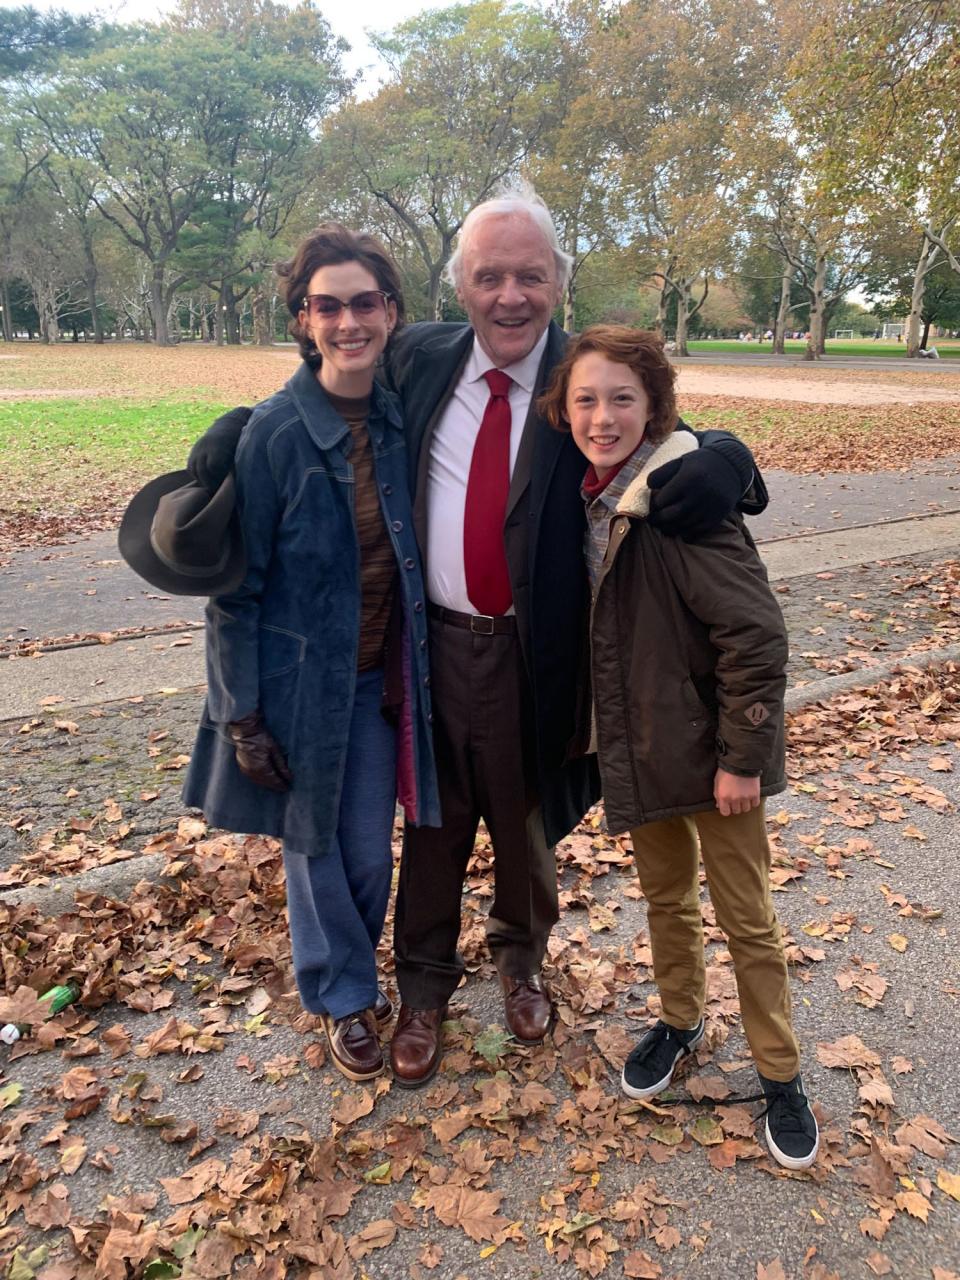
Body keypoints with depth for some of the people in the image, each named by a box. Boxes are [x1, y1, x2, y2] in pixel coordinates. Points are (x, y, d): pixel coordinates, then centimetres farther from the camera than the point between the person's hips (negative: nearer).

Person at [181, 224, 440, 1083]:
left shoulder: (402, 421, -3)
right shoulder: (273, 432, -15)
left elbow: (417, 553, 6)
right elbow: (236, 586, -11)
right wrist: (242, 715, -10)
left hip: (380, 679, 3)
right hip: (301, 681, -3)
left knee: (370, 857, 12)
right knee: (314, 847, 14)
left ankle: (351, 975, 45)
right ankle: (345, 995, 40)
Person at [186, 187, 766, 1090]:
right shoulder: (418, 361, -2)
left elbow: (672, 454, -9)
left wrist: (722, 460, -34)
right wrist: (238, 427, -7)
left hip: (533, 654, -1)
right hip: (435, 644, 1)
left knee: (527, 821, 20)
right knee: (433, 821, 17)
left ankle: (520, 957, 51)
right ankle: (424, 983, 42)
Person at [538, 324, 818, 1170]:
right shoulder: (594, 498, 1)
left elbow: (756, 636, -21)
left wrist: (740, 755, -19)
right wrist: (600, 731, 13)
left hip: (710, 750, -6)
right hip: (639, 747, 6)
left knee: (746, 918, 11)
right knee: (666, 895, 23)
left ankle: (781, 1074, 32)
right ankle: (681, 1020, 46)